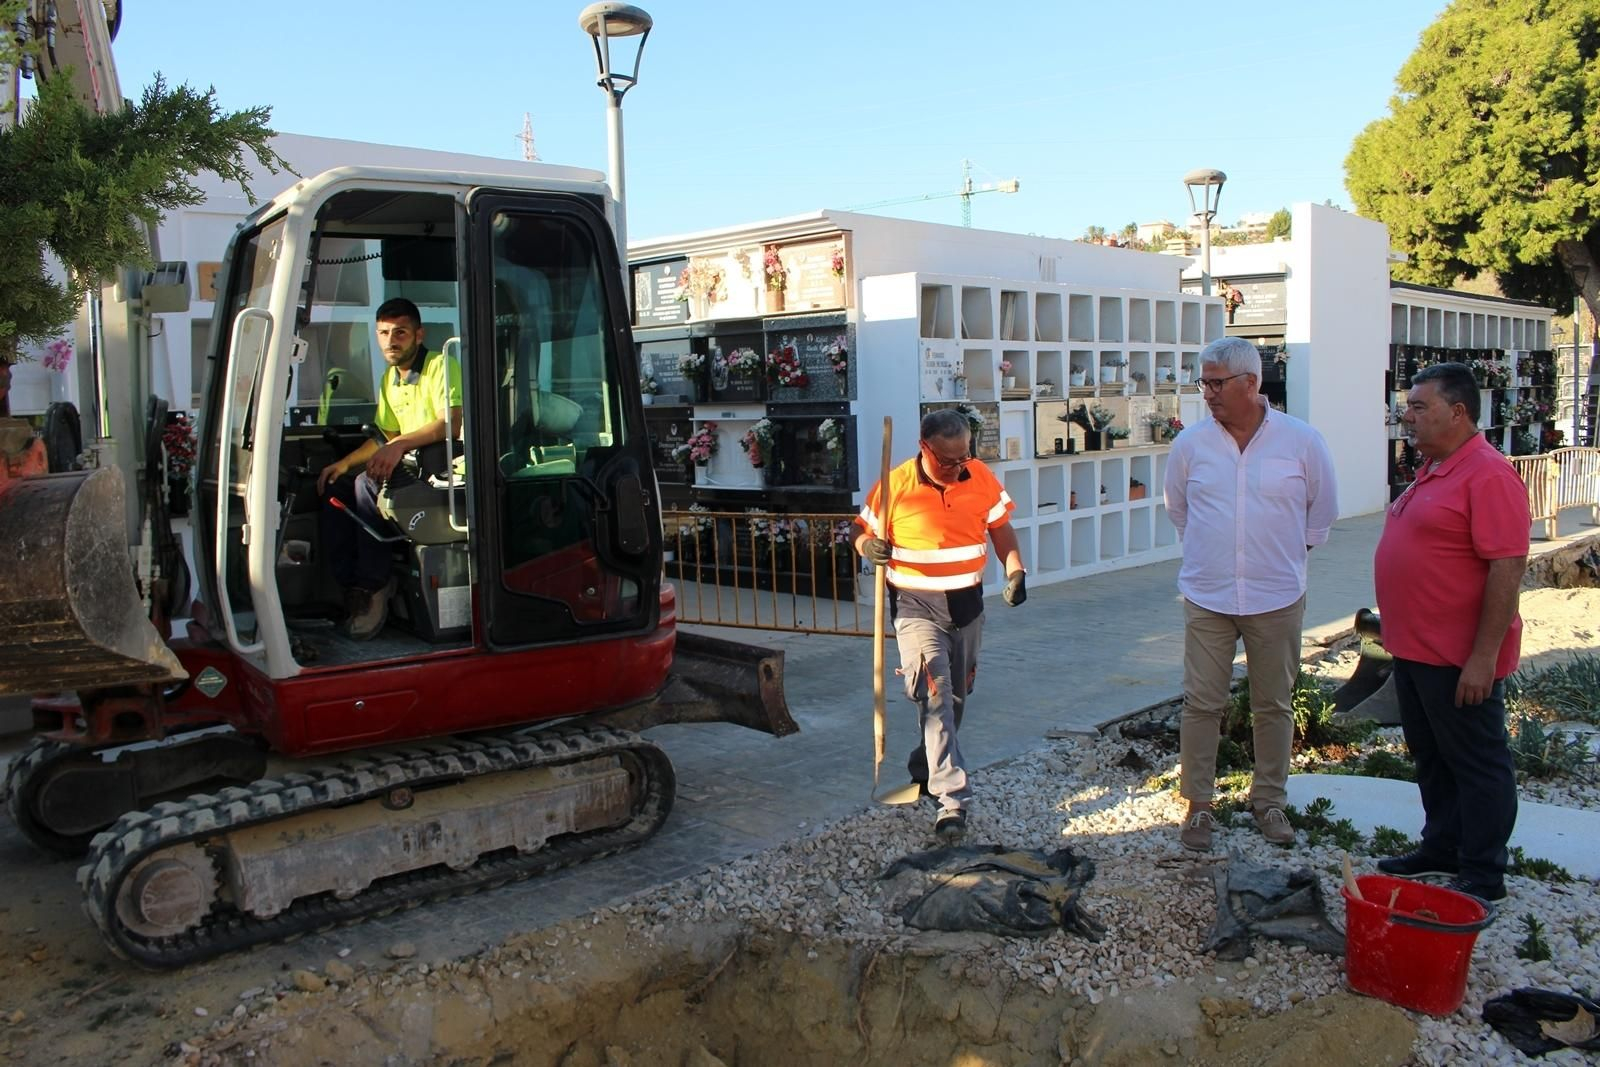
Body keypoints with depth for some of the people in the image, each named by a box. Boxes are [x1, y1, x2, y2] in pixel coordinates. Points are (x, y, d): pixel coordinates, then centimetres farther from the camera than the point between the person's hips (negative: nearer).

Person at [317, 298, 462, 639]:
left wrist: (401, 445, -34)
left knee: (367, 485, -29)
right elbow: (386, 436, 22)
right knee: (335, 491, -4)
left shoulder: (440, 366, -9)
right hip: (408, 468, 9)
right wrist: (346, 462, 8)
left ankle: (373, 588, -21)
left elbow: (451, 424, -23)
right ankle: (352, 586, -9)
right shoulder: (389, 380, 18)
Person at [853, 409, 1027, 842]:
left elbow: (1000, 528, 9)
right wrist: (868, 547, -26)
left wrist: (1015, 571, -5)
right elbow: (865, 533, -3)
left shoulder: (981, 477, -1)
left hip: (967, 603, 5)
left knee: (955, 697, 16)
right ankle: (952, 799, -15)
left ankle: (925, 768, 39)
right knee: (935, 694, -16)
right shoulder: (895, 485, -12)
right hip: (916, 607, -5)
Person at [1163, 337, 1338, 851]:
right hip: (1207, 599, 0)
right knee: (1201, 705, 3)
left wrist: (1286, 553, 11)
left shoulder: (1302, 441, -5)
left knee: (1274, 706, 11)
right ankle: (1198, 804, 15)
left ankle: (1269, 800, 27)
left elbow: (1322, 512, 10)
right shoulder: (1190, 443, -2)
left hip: (1277, 599, 0)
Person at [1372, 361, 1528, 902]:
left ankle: (1483, 875, 16)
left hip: (1459, 660, -10)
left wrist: (1483, 657, -25)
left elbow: (1508, 567, -24)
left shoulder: (1489, 475, -19)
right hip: (1414, 650, 10)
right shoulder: (1431, 470, 12)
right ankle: (1441, 848, 35)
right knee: (1431, 758, 20)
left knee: (1477, 764, 4)